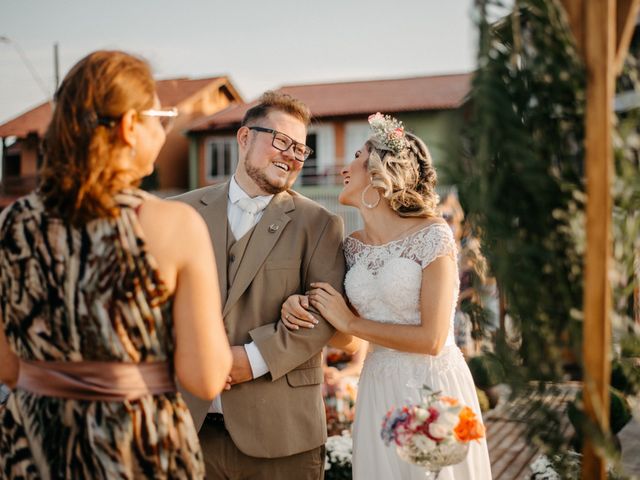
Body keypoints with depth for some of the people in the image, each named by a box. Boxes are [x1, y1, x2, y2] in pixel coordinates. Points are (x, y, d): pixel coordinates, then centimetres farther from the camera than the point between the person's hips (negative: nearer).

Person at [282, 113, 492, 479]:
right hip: (379, 390, 5)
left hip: (432, 388, -5)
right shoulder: (353, 246, 5)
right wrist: (299, 307, -7)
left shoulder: (432, 235, -13)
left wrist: (351, 322, -11)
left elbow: (432, 339, -18)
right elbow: (344, 337, 12)